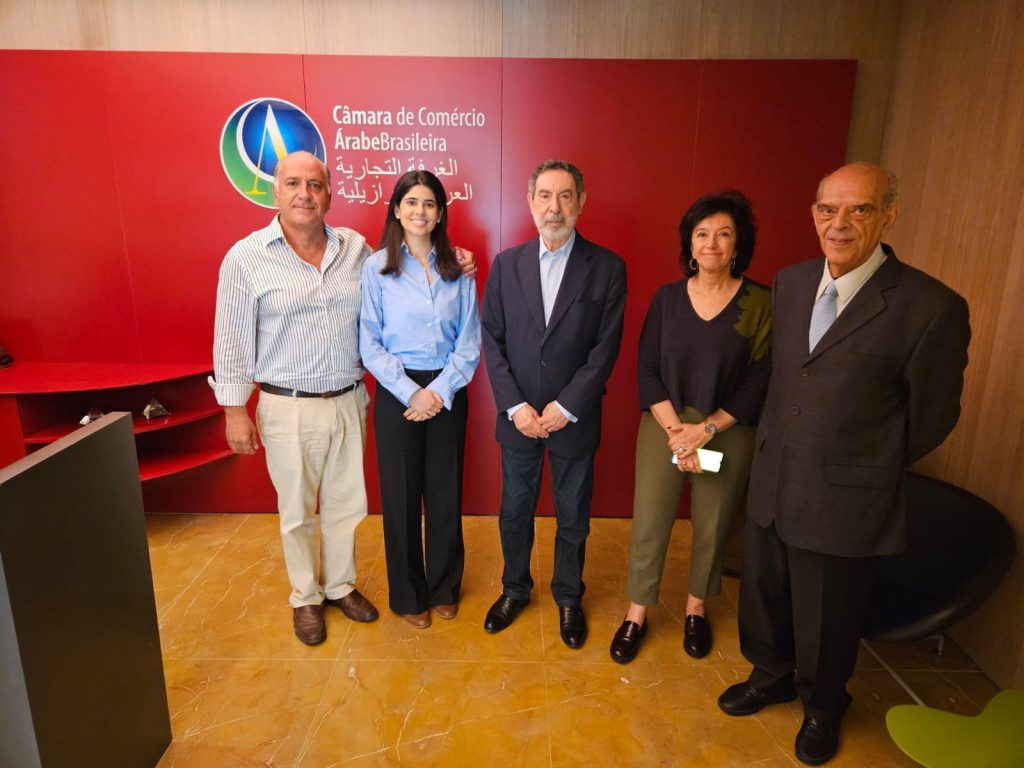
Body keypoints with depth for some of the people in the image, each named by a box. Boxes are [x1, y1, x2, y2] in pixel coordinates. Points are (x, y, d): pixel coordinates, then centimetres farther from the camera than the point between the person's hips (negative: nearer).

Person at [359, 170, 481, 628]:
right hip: (397, 392, -1)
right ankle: (408, 594, 28)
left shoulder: (457, 270, 4)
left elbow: (470, 341, 1)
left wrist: (440, 391, -10)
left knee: (445, 492, 11)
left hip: (448, 393, 2)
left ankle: (444, 587, 32)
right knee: (401, 495, 8)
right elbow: (370, 344, -5)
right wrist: (411, 393, -13)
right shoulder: (377, 268, -2)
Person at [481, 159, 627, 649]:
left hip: (574, 418, -1)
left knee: (573, 517, 14)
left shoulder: (607, 268, -5)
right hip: (518, 417, 2)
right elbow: (492, 339, -1)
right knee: (514, 511, 16)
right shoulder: (506, 264, 1)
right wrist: (515, 406, -10)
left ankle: (568, 598, 37)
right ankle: (514, 589, 40)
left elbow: (606, 348, -8)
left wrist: (565, 408, -14)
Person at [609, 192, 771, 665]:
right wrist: (675, 428, -12)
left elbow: (760, 379, -7)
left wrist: (706, 429, -14)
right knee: (649, 523, 5)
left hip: (727, 432, -1)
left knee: (712, 526, 12)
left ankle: (696, 610, 38)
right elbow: (647, 368, -1)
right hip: (663, 426, 1)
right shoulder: (667, 298, 0)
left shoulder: (760, 304, -6)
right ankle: (636, 615, 25)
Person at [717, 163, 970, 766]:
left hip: (843, 501, -5)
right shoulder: (789, 283, 0)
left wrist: (872, 468, 6)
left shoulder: (931, 307, -19)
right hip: (771, 484, 5)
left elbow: (930, 416, -7)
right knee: (765, 597, 23)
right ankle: (772, 676, 52)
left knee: (828, 618, 17)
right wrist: (781, 448, 13)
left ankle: (823, 707, 48)